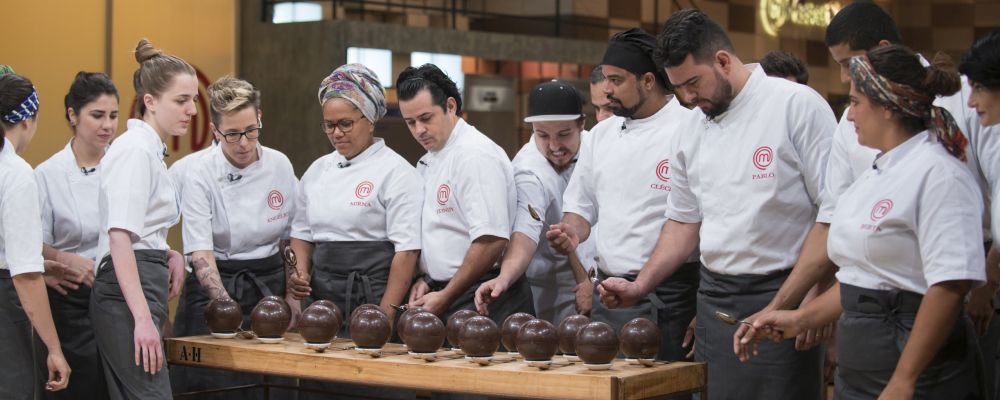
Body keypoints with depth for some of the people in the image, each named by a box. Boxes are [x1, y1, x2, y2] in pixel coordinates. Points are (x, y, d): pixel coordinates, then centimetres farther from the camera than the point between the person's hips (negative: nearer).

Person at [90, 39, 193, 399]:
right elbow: (119, 239, -19)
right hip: (128, 292, -10)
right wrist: (143, 318, -25)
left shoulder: (149, 150, 20)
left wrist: (168, 254, 12)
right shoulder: (136, 150, -10)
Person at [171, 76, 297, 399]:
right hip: (216, 288, -3)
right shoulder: (201, 174, -11)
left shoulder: (279, 166, 0)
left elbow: (294, 238, 11)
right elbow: (200, 253, -18)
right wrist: (227, 305, -31)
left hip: (268, 286, 3)